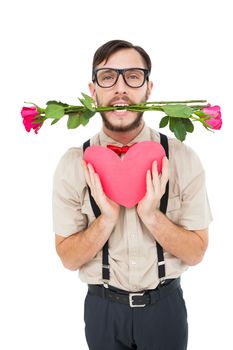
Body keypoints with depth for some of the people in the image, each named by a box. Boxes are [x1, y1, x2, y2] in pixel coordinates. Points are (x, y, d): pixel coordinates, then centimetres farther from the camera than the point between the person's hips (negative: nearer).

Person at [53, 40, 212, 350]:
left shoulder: (182, 158, -12)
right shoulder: (73, 164, -11)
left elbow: (196, 253, -7)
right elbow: (69, 258, -6)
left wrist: (151, 215, -23)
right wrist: (107, 218, -22)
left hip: (165, 304, 0)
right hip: (102, 307, 0)